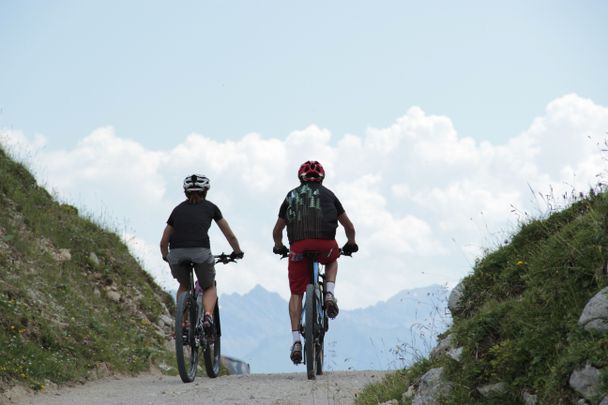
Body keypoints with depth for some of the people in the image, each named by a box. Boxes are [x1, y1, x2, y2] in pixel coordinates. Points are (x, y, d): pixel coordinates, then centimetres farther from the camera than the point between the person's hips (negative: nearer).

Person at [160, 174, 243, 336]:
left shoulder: (178, 209, 26)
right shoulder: (210, 207, 22)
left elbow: (163, 242, 29)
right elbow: (230, 235, 27)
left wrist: (166, 258, 48)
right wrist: (237, 252, 45)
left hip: (176, 254, 2)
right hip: (201, 252, -2)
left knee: (184, 286, 30)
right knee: (209, 287, 22)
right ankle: (208, 315, -7)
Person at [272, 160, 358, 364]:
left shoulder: (291, 196, 23)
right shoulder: (328, 194, 21)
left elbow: (277, 230, 30)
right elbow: (348, 225, 28)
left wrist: (279, 246, 49)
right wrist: (351, 243, 46)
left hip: (298, 247, 0)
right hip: (325, 245, 0)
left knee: (296, 294, 10)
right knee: (332, 260, 35)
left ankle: (296, 341, -3)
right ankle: (329, 294, 9)